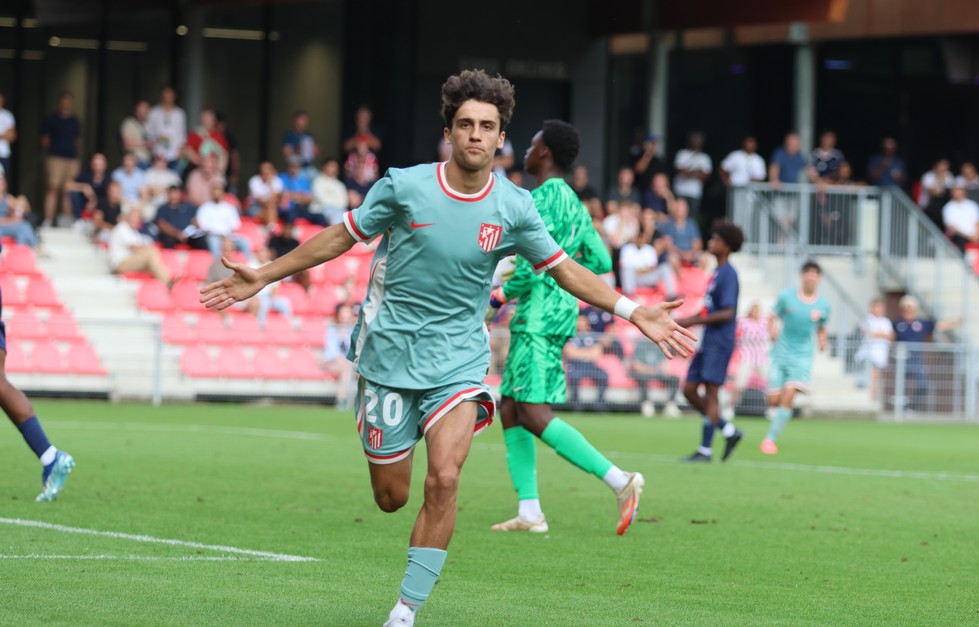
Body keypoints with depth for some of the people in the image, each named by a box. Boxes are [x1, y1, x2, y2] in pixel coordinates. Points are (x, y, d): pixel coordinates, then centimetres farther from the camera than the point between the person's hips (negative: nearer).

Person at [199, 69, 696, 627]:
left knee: (444, 479, -20)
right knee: (391, 497, 3)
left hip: (460, 358, 0)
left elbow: (564, 268, 7)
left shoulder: (514, 208, -4)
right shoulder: (404, 187, -7)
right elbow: (340, 238, 5)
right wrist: (263, 278, 4)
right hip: (391, 352, 0)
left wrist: (633, 312, -2)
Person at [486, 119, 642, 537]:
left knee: (534, 415, -15)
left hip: (540, 315, -10)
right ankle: (530, 512, 5)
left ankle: (619, 480, -23)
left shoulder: (542, 198, -12)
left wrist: (500, 295, -6)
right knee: (510, 409, 10)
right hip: (558, 308, 10)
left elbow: (532, 267, -20)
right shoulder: (572, 202, 17)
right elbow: (600, 262, 21)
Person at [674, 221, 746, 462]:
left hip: (720, 343, -10)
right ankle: (729, 431, 17)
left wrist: (693, 321, -18)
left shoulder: (728, 274, -13)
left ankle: (705, 450, -3)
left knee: (710, 393, -7)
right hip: (708, 342, 10)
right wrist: (686, 320, 14)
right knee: (689, 390, 8)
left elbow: (727, 313, -20)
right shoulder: (717, 272, 16)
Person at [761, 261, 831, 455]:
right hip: (781, 353, 0)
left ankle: (770, 438, -14)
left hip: (802, 356, 0)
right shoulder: (786, 296, -1)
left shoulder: (823, 305, 3)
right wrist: (772, 331, -14)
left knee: (789, 395, -18)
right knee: (774, 399, -6)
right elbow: (773, 319, 7)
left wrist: (822, 341, -3)